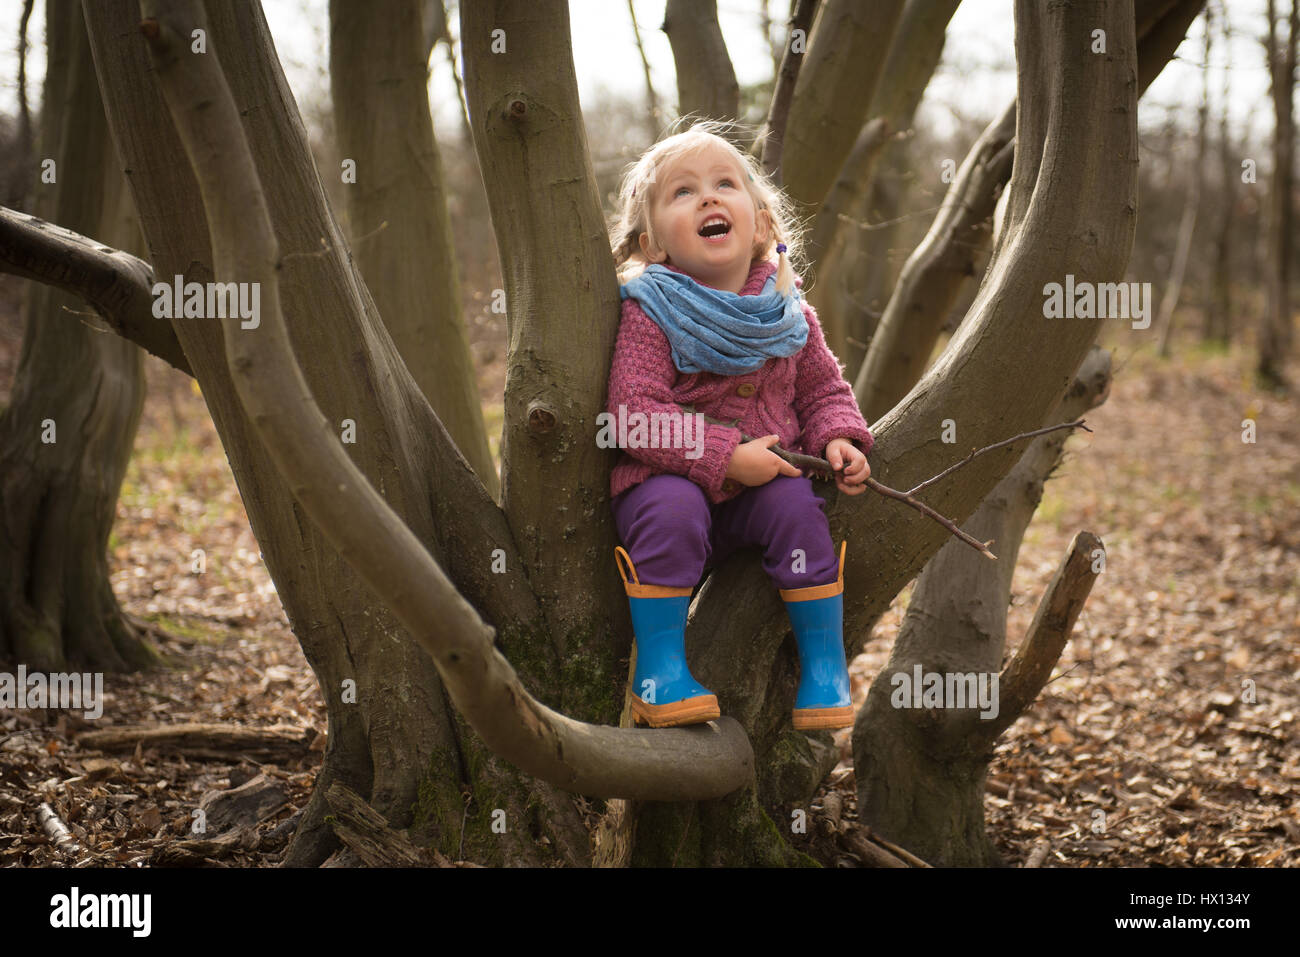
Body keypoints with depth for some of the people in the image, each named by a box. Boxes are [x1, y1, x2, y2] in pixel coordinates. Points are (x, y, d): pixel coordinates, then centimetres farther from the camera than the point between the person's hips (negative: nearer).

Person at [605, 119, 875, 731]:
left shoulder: (787, 313, 3)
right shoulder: (650, 314, -12)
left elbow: (823, 390, 15)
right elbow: (634, 413, -19)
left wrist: (838, 440, -8)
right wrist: (725, 456, -26)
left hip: (763, 483, 3)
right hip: (671, 479, -3)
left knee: (795, 505, -25)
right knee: (672, 510, -33)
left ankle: (824, 663, -8)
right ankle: (659, 669, -19)